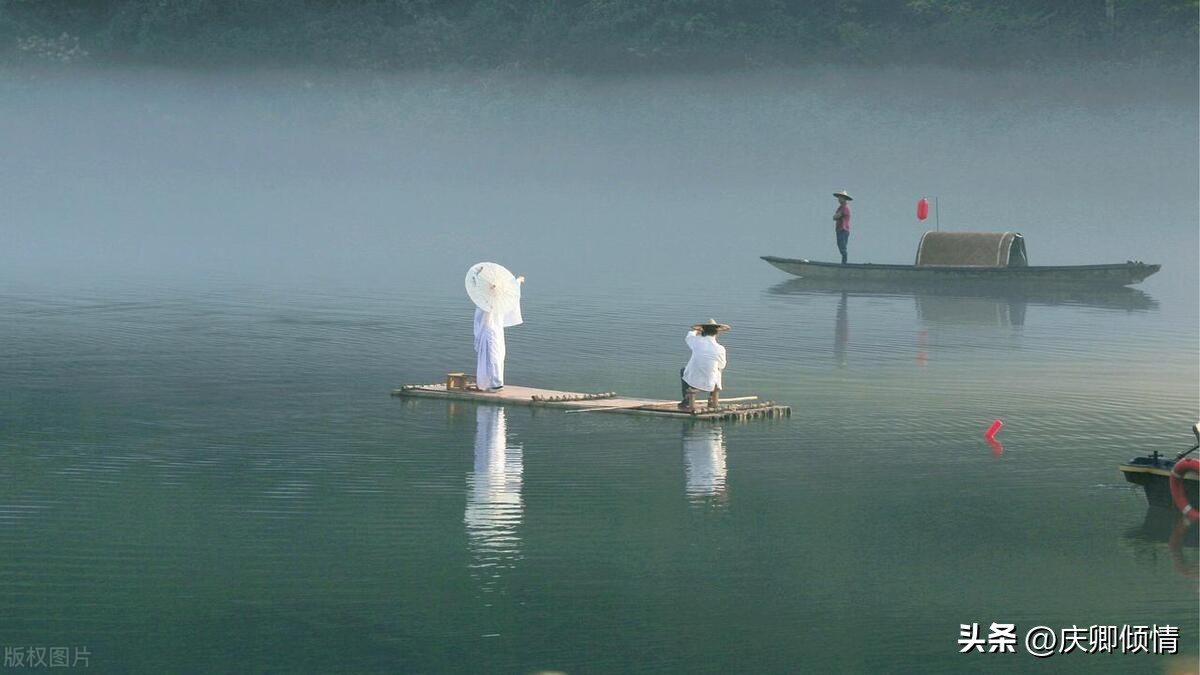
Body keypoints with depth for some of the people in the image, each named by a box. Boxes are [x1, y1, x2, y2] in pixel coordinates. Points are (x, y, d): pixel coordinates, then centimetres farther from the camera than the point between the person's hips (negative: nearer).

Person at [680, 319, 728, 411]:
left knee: (683, 370, 33)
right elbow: (722, 366, 9)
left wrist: (696, 331, 38)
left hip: (693, 382, 0)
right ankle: (713, 401, 31)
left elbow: (688, 336, 16)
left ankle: (688, 400, 26)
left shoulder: (697, 341, -11)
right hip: (709, 385, 0)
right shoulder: (720, 349, -12)